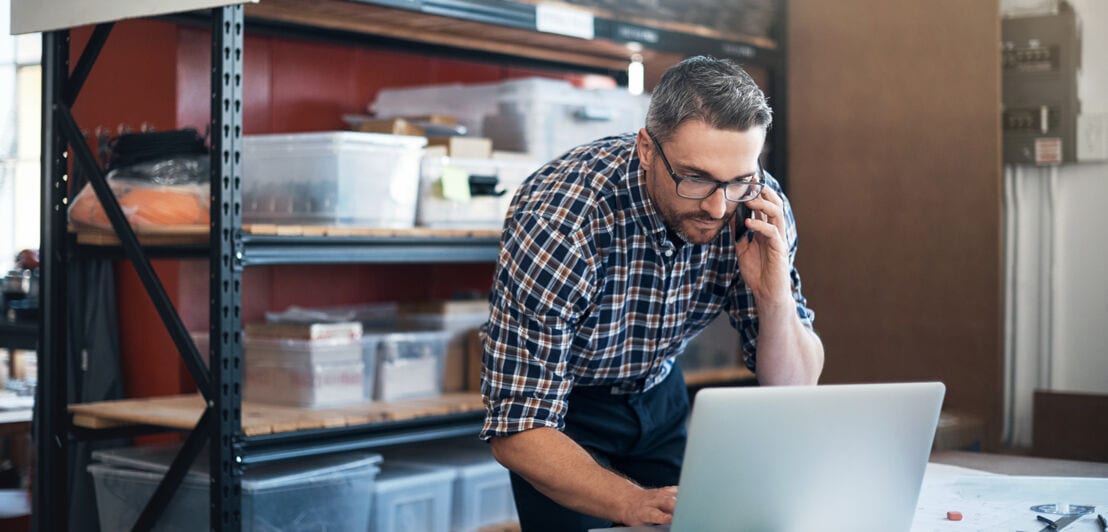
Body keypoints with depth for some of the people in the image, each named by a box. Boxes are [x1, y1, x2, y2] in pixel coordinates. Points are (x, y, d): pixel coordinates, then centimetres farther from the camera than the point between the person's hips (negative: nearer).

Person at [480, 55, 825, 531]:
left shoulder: (757, 210, -22)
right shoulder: (557, 222, -36)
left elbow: (794, 388, -13)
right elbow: (517, 429, -34)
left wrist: (775, 296, -33)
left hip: (659, 392, 4)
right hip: (562, 401, -3)